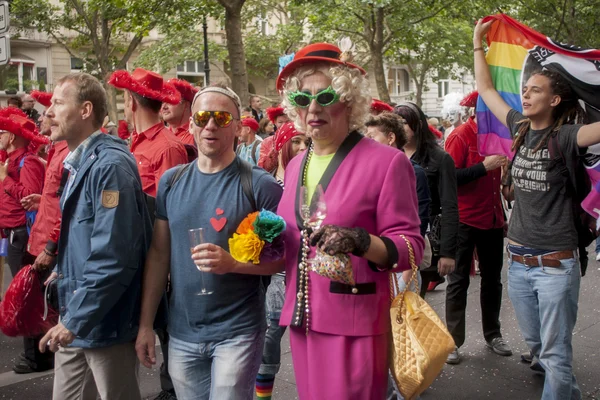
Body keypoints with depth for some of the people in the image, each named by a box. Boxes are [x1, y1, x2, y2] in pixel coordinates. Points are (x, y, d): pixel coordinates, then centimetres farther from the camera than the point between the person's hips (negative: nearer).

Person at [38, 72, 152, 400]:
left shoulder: (110, 165, -19)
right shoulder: (78, 163, 11)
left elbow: (112, 256, -25)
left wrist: (76, 320, -21)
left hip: (105, 324, -9)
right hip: (74, 320, 9)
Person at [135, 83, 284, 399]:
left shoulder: (260, 185, -10)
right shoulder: (171, 181, 4)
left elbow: (281, 256, -9)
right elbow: (158, 254, 6)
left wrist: (232, 262, -26)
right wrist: (145, 323, 4)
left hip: (237, 332, -4)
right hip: (181, 332, 5)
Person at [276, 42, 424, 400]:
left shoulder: (387, 161, -9)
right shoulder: (295, 166, 10)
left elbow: (411, 247, -11)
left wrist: (360, 241, -28)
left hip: (354, 323, -6)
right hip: (301, 319, 6)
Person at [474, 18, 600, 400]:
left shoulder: (565, 136, -11)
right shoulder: (520, 128, 5)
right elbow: (486, 89, 15)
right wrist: (478, 42, 19)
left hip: (556, 263, -6)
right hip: (518, 260, 6)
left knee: (555, 356, -2)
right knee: (536, 345, 19)